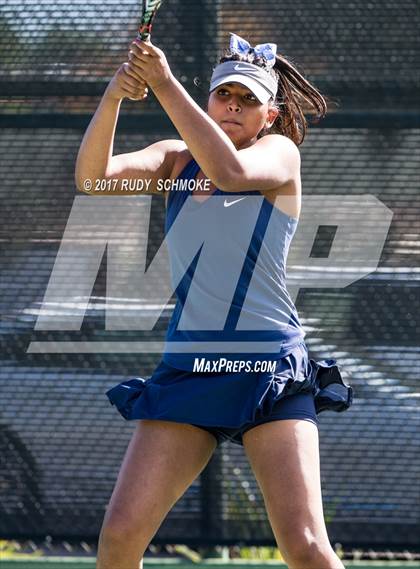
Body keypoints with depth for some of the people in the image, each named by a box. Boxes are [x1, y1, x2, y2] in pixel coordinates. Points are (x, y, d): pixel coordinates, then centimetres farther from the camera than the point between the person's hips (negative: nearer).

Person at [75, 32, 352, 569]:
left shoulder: (280, 152, 3)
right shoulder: (174, 161, 14)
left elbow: (230, 171, -21)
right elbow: (92, 176, -5)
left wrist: (165, 85, -23)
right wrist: (112, 97, -22)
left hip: (271, 367, -3)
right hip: (186, 365, 3)